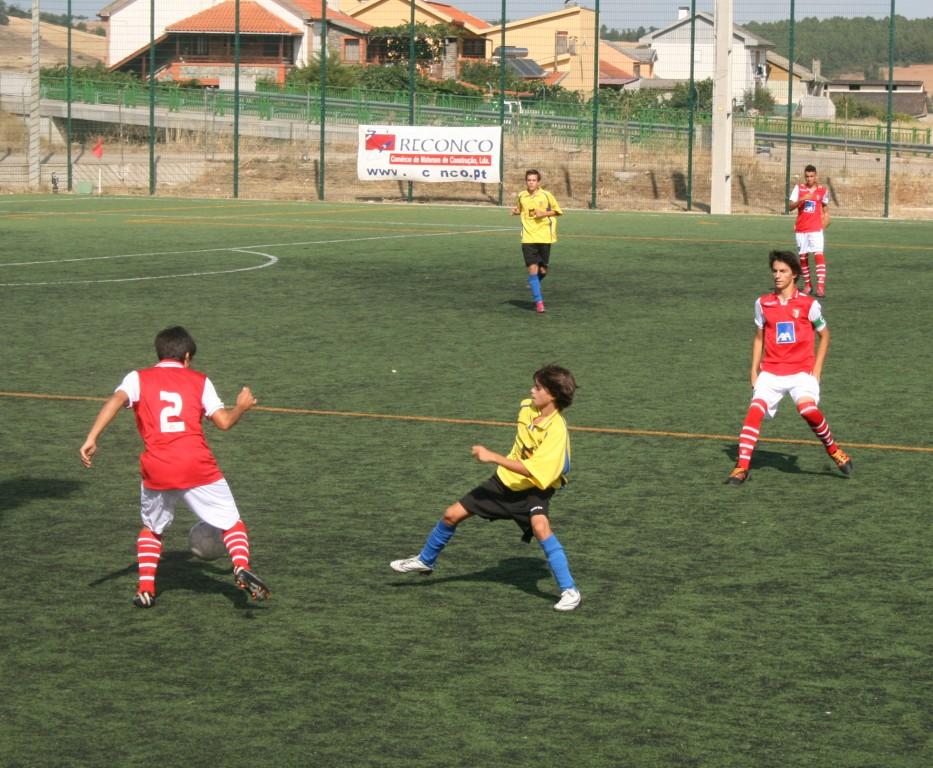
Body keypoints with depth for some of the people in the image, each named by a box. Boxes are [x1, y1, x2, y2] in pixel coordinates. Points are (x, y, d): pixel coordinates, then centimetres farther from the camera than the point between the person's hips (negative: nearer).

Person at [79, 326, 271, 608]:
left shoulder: (138, 378, 12)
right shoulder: (199, 380, 13)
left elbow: (116, 400, -7)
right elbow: (224, 421, 8)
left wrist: (91, 438, -16)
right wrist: (241, 407, 29)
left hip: (157, 470, 1)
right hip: (199, 466, -1)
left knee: (151, 529, 25)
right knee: (232, 523, 9)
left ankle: (145, 588, 10)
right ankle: (242, 568, -18)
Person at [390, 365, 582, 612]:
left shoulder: (556, 431, -29)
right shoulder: (527, 408, -8)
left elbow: (533, 471, -34)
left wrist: (493, 457, -34)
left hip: (533, 489, -7)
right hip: (505, 480, 7)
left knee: (540, 525, -37)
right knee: (452, 514, 8)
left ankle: (569, 590, -26)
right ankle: (425, 561, 35)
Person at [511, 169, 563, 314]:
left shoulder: (546, 195, -3)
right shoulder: (521, 196, 5)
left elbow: (557, 211, 5)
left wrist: (545, 213, -12)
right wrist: (516, 211, 0)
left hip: (544, 237, -1)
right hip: (528, 238, 1)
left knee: (543, 270, 4)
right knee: (532, 268, -10)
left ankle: (534, 283, 39)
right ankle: (539, 301, -6)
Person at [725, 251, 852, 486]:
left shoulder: (808, 304, -1)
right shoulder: (763, 303, 7)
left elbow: (824, 335, 9)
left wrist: (817, 369, 2)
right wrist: (754, 370, 10)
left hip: (801, 371, -3)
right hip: (771, 372, 3)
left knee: (808, 409, -27)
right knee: (755, 410, -19)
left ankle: (833, 450, -1)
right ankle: (741, 468, -16)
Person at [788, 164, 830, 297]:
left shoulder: (823, 190, 3)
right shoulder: (798, 188, 2)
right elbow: (791, 206, -5)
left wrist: (825, 221, 7)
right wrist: (801, 200, -22)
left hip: (816, 229, -2)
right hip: (801, 229, 2)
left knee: (819, 255, -15)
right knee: (803, 257, 5)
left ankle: (820, 286, -20)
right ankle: (807, 285, 19)